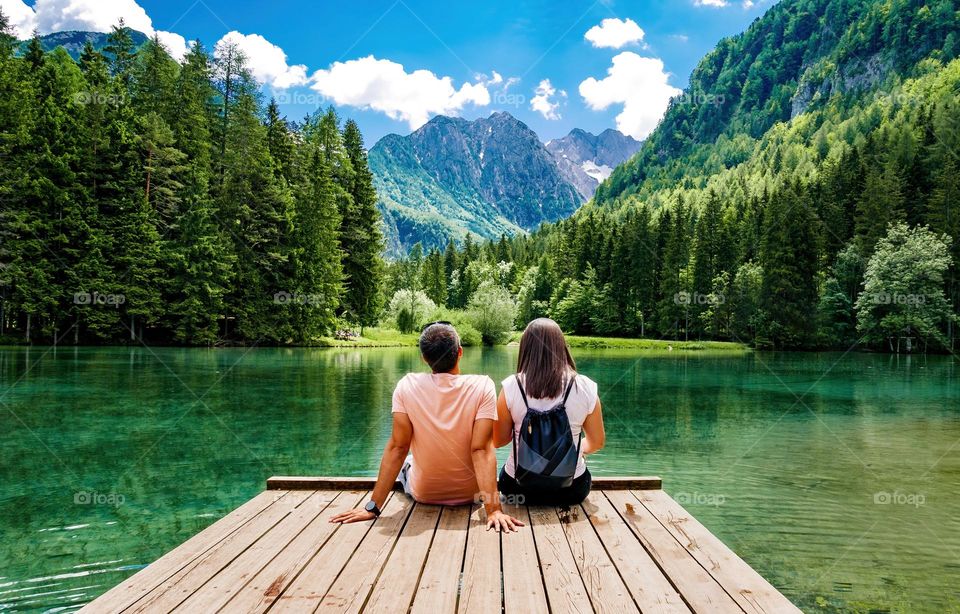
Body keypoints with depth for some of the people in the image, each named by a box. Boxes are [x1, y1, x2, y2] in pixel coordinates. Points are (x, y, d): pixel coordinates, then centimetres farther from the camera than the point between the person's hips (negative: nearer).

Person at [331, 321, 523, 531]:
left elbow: (397, 448, -19)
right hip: (469, 493, 0)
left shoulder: (407, 386, -20)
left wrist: (373, 507, -14)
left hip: (423, 494, 1)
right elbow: (481, 450, -28)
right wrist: (493, 508, -29)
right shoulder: (483, 386, -22)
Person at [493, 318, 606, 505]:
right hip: (571, 492, 0)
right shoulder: (585, 388, -12)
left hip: (519, 490, 0)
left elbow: (499, 441, -2)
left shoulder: (511, 387, -14)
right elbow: (596, 442, 1)